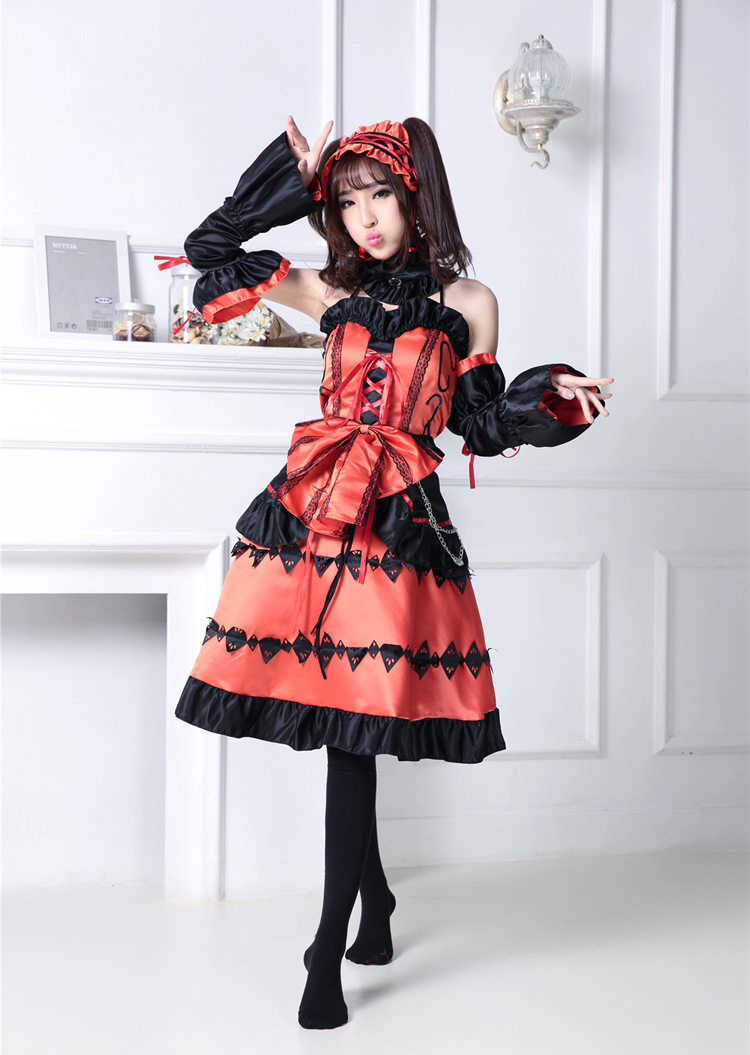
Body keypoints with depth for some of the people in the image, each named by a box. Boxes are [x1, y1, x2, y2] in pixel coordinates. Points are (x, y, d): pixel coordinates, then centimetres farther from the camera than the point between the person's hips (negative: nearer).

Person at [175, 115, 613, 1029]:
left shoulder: (465, 302, 9)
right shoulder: (334, 292, 13)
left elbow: (479, 421, 9)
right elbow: (211, 246, 17)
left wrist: (547, 395, -7)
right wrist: (292, 175, 13)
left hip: (396, 523, -3)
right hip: (312, 506, 3)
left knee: (353, 730, -7)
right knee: (341, 729, 5)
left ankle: (329, 952, 2)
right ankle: (375, 896, 29)